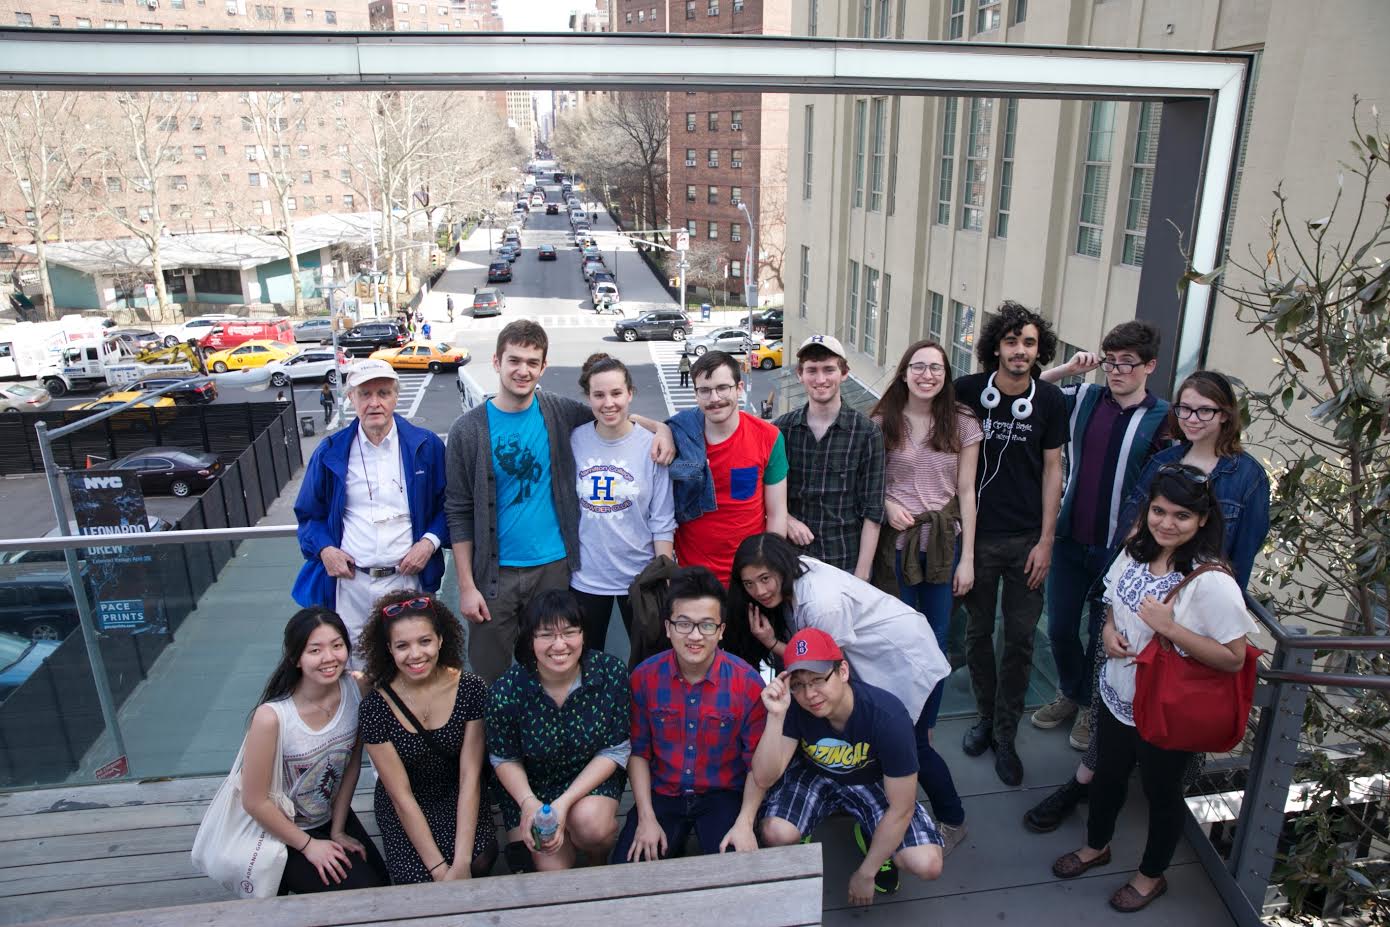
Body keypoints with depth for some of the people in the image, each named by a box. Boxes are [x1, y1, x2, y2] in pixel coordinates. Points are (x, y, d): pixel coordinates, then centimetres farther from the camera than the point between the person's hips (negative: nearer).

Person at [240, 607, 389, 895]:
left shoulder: (358, 688, -18)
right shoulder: (271, 717, -31)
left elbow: (352, 763, -5)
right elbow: (255, 801, -20)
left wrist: (338, 830, -2)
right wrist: (308, 845, -11)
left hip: (333, 815, 5)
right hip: (281, 830, -5)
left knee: (385, 885, 3)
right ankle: (289, 884, 14)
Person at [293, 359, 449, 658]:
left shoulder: (425, 445, -1)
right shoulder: (330, 452, 3)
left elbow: (448, 504, 5)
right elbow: (309, 512, 12)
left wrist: (430, 541, -11)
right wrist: (324, 548, -5)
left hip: (407, 578, -1)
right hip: (350, 581, 1)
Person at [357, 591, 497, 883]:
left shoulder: (470, 689, -17)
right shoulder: (375, 707, -19)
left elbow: (470, 777, -15)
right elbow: (401, 796, -16)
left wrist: (462, 862, -23)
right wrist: (440, 869, -19)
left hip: (457, 798, 1)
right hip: (404, 810, 0)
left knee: (480, 860, -26)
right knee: (419, 880, -24)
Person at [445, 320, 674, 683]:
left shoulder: (559, 413, -1)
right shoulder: (468, 430, -6)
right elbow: (459, 513, -4)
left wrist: (660, 427, -5)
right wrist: (466, 585, -6)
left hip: (553, 566, 2)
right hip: (495, 572, -1)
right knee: (489, 676, 8)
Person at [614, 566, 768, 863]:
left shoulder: (747, 682, -15)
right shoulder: (644, 677, -10)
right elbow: (638, 752, 0)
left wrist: (745, 823, -16)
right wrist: (646, 818, -7)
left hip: (723, 796, -1)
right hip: (662, 794, 1)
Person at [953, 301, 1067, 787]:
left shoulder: (1050, 400, -4)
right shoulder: (968, 391, -6)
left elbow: (1053, 469, 0)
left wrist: (1046, 540, -3)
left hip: (1027, 539, 0)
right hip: (977, 533, 0)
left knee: (1020, 638, 7)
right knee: (978, 632, 12)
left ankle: (1005, 734, 23)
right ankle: (986, 715, 33)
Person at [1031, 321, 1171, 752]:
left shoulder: (1163, 420, -10)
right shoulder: (1084, 398, 0)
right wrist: (1067, 369, -7)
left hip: (1119, 548, -3)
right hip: (1070, 538, 3)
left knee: (1103, 634, 12)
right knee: (1060, 627, 15)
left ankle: (1091, 706, 34)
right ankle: (1069, 693, 40)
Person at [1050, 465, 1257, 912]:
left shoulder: (1212, 582, -26)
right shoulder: (1134, 553, -5)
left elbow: (1233, 659, -24)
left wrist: (1170, 627, -32)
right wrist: (1108, 631, -9)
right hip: (1117, 695, 6)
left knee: (1160, 791, 18)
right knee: (1107, 774, 25)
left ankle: (1152, 875, 44)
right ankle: (1096, 845, 52)